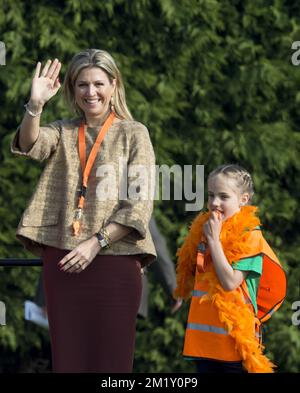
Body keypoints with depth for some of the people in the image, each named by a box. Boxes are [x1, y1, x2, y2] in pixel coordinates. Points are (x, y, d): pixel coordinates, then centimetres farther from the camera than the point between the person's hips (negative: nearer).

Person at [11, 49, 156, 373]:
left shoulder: (133, 134, 4)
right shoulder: (63, 131, 13)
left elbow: (140, 202, -5)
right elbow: (30, 145, -9)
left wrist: (96, 242, -14)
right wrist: (35, 105, -27)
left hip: (115, 260, -3)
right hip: (62, 260, 3)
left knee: (112, 358, -3)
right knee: (67, 356, 4)